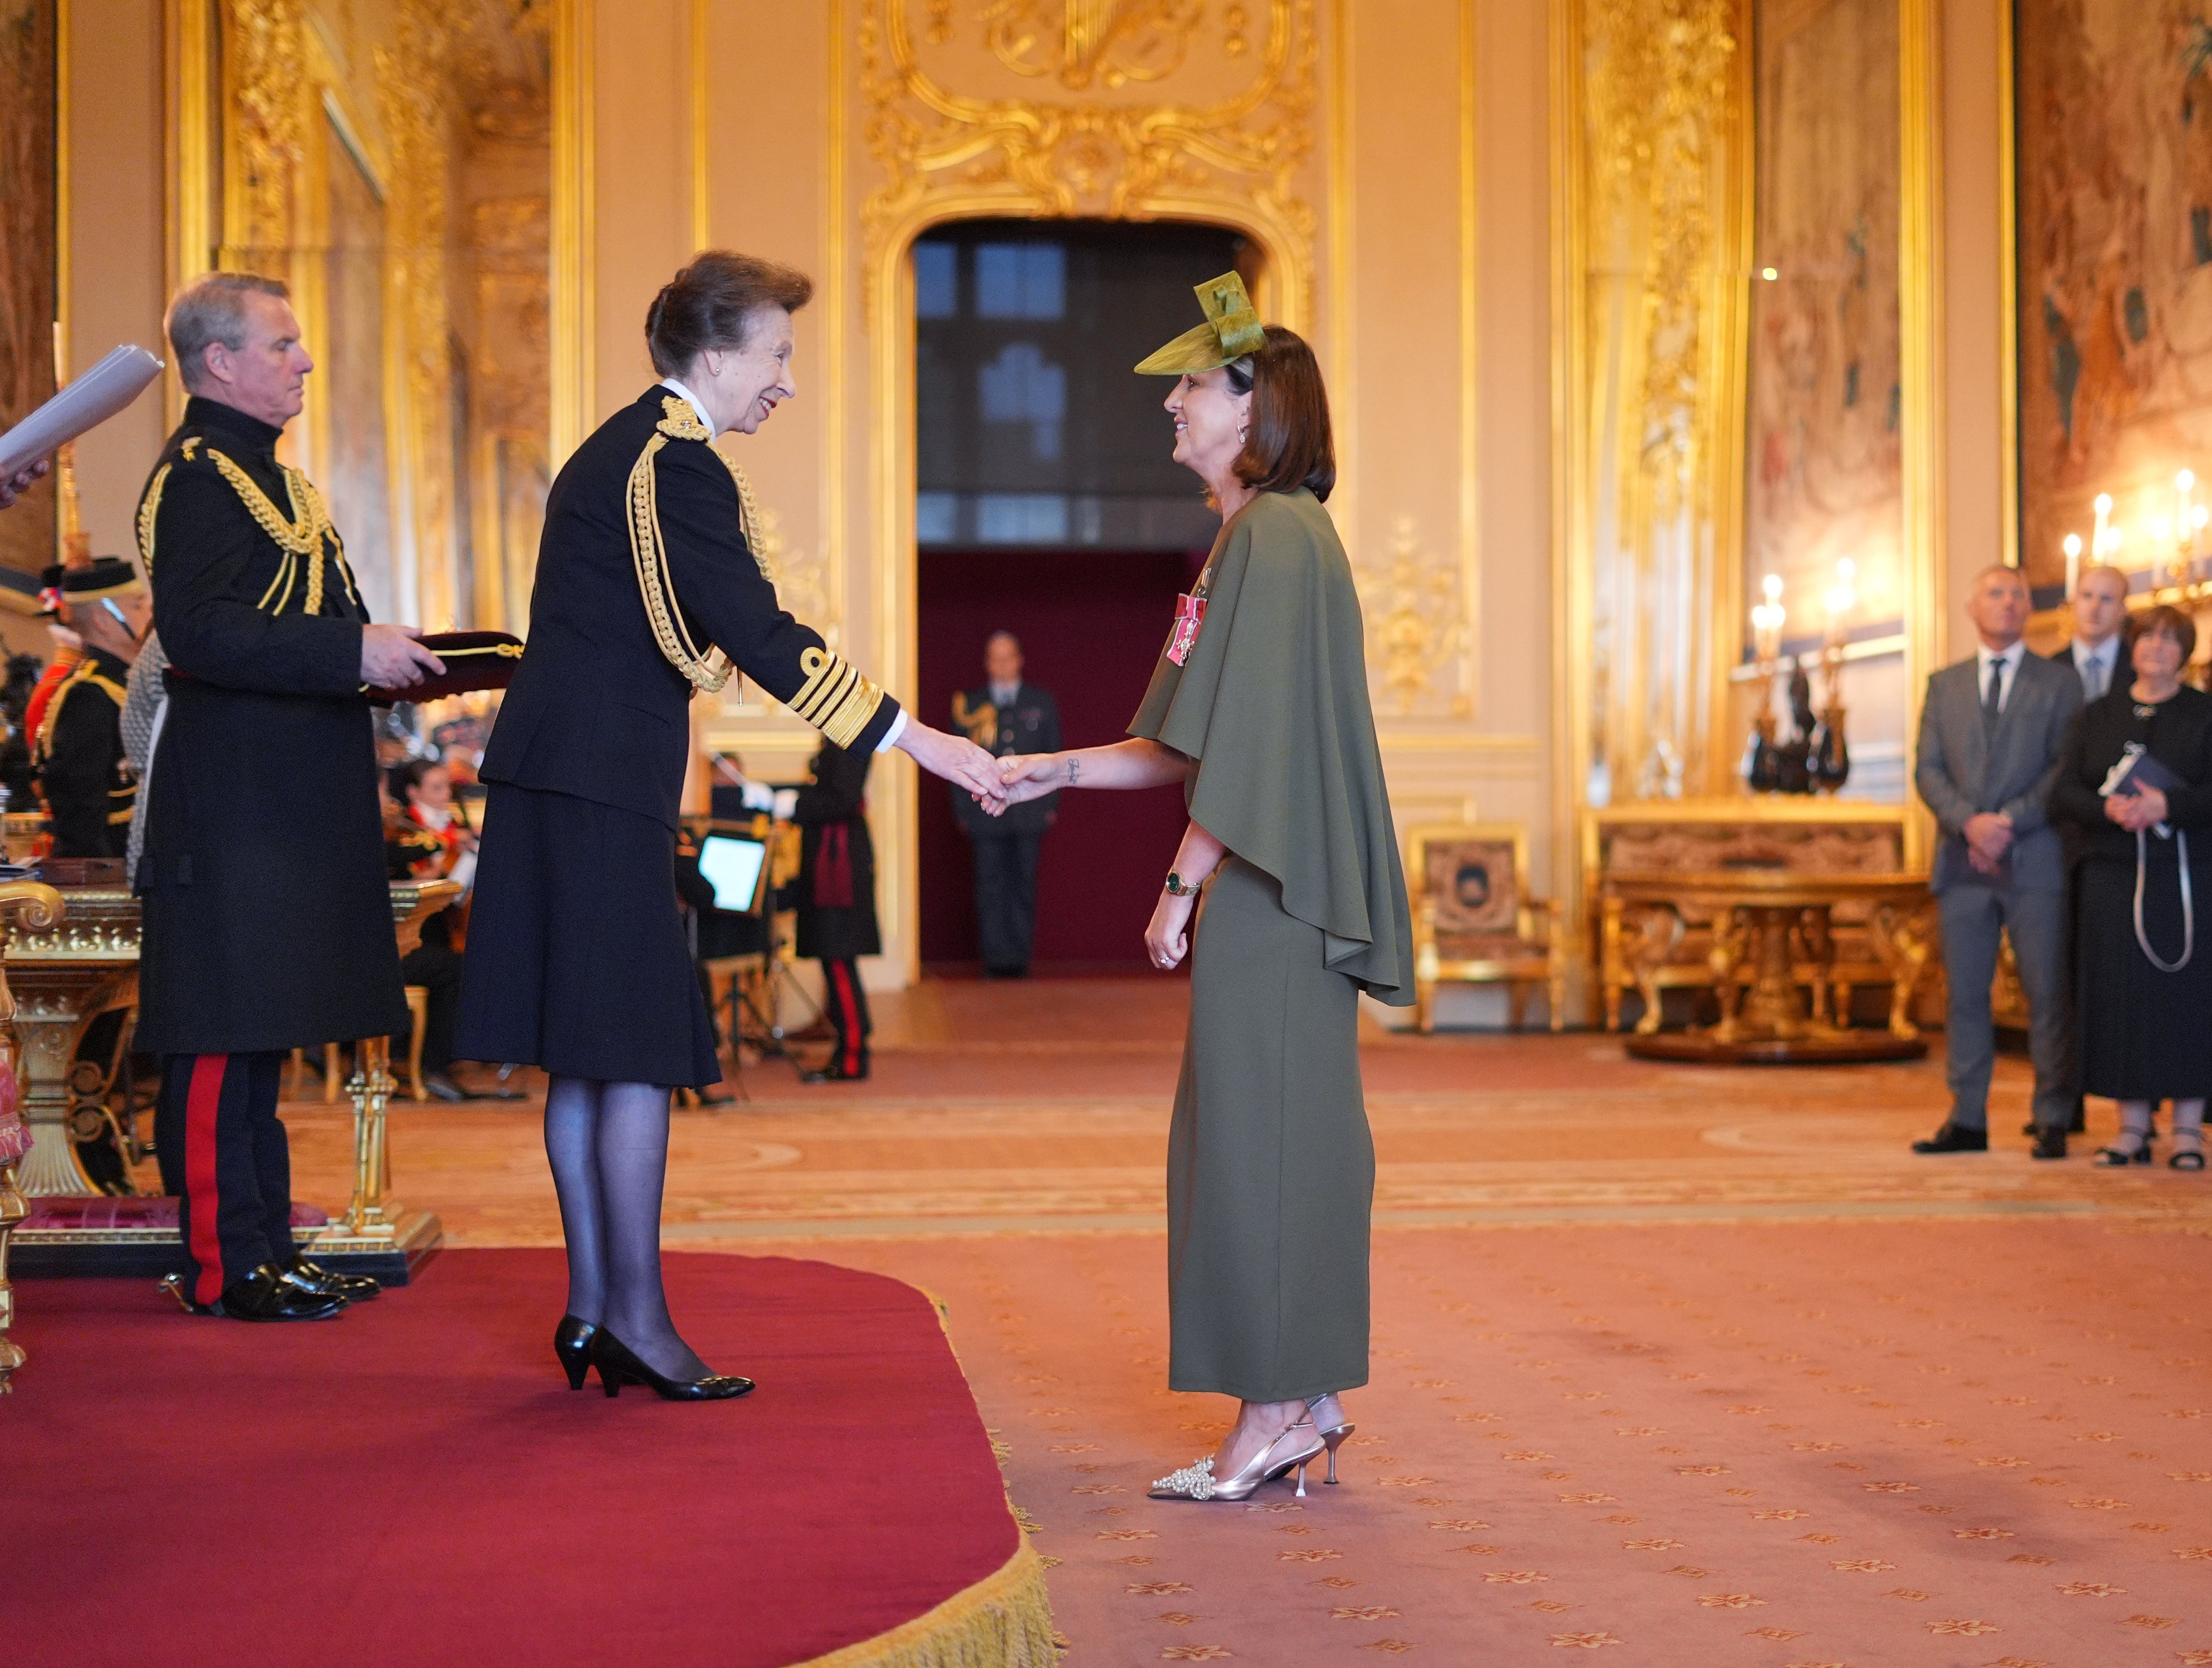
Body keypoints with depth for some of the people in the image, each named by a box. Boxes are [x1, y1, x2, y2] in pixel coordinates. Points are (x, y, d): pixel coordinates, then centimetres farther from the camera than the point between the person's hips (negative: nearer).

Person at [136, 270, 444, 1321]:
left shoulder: (264, 471, 21)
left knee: (260, 1032, 13)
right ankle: (223, 1263, 0)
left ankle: (266, 1247, 19)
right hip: (233, 807, -10)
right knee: (226, 1033, -6)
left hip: (289, 803, 10)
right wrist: (354, 653, -23)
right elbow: (196, 632, -22)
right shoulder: (196, 475, -11)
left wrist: (380, 659, 10)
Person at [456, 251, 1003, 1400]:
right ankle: (635, 1316, -1)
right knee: (639, 1052, -5)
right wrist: (913, 738, -19)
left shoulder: (620, 447, 19)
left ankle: (591, 1306, 15)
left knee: (586, 1055, 11)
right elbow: (759, 638, -19)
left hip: (557, 769, 10)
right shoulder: (677, 464, -13)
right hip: (605, 784, -10)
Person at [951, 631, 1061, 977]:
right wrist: (963, 811, 3)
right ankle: (995, 961, 1)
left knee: (1024, 888, 1)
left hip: (1028, 814, 0)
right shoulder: (969, 705, 9)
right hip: (986, 814, 0)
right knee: (991, 889, -2)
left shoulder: (1042, 702, 12)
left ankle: (1020, 958, 5)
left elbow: (1054, 754, 12)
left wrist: (1050, 804, 4)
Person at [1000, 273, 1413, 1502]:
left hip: (1266, 891, -10)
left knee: (1257, 1134, -5)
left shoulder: (1273, 537, -13)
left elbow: (1250, 743, -19)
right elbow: (1209, 744, 19)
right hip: (1276, 885, 10)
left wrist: (1184, 882, -16)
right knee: (1289, 1134, 11)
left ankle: (1276, 1413, 2)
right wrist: (1065, 769, 15)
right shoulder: (1266, 535, 18)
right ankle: (1309, 1401, 17)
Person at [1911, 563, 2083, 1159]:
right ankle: (1967, 1120, 9)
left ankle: (2052, 1122, 4)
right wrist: (1970, 822, -11)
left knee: (2049, 995, -3)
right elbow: (1928, 769, 7)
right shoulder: (1945, 685, 15)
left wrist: (2008, 822, -13)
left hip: (2035, 862, -3)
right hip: (1963, 863, 3)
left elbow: (2066, 770, -2)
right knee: (1965, 995, 4)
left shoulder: (2059, 683, 7)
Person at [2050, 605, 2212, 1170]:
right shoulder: (2097, 715, 13)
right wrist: (2110, 809, -14)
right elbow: (2063, 793, 4)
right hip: (2113, 875, 2)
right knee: (2121, 993, 0)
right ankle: (2133, 1127, 7)